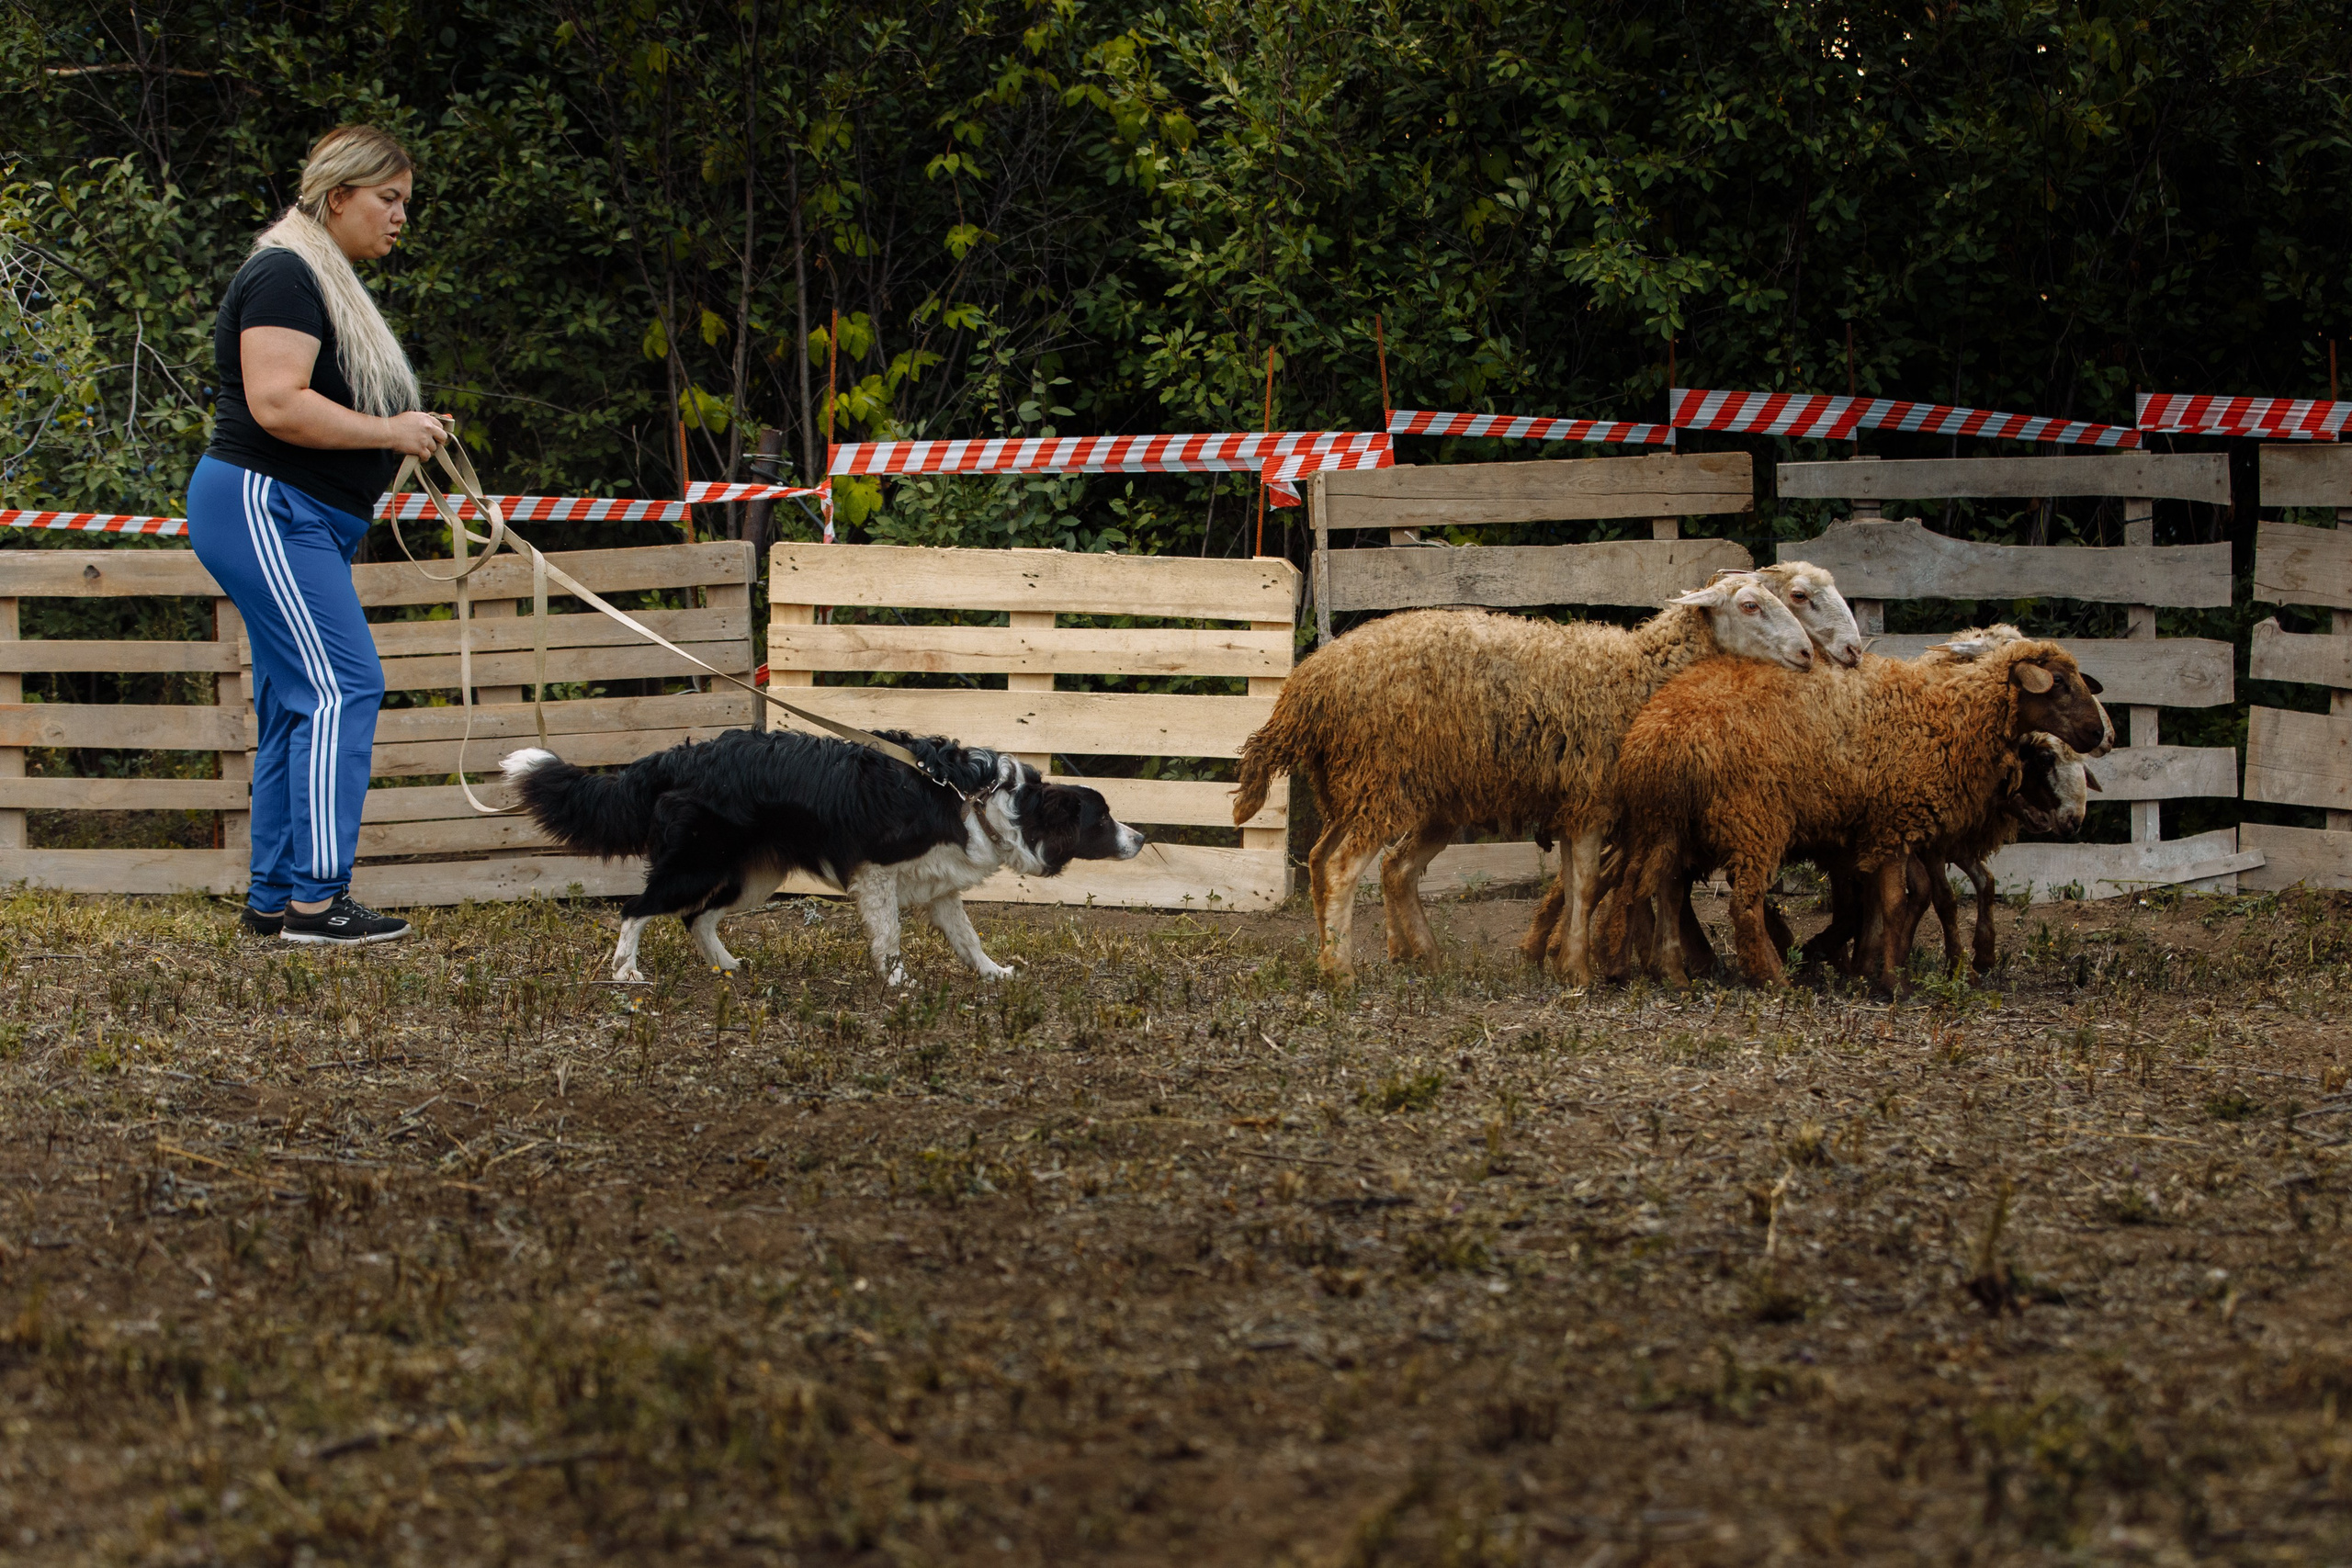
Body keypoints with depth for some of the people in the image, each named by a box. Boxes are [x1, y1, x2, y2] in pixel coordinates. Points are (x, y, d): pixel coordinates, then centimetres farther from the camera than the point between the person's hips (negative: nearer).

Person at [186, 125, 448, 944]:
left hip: (302, 522, 11)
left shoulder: (329, 283, 20)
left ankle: (272, 898, 11)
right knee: (342, 687, -16)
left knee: (298, 706, 9)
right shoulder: (285, 276, -13)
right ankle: (315, 898, -19)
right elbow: (278, 403, -23)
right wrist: (386, 432, -18)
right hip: (262, 507, -11)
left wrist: (403, 431, 15)